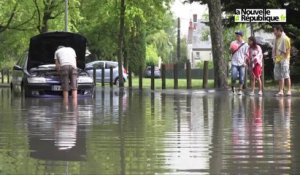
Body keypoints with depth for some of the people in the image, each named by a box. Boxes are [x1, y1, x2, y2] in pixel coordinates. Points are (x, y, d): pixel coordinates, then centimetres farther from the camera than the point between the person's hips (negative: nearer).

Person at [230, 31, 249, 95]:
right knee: (234, 76, -11)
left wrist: (245, 62, -6)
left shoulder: (245, 44, 4)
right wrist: (232, 50, -10)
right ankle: (233, 86, 16)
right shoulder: (233, 43, 7)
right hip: (234, 63, 0)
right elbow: (231, 52, 13)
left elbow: (246, 54, 6)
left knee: (241, 78, -2)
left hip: (241, 63, 0)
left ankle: (240, 90, 9)